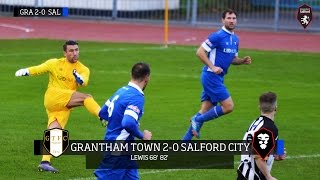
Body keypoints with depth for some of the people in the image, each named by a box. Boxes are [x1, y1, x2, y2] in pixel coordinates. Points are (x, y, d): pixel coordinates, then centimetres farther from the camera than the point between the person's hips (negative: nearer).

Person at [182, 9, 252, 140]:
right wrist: (212, 67, -21)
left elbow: (232, 59, 24)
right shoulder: (218, 36, -13)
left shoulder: (235, 39, 13)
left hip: (218, 77, 9)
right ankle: (198, 119, -1)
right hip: (211, 76, -9)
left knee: (205, 111, 8)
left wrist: (243, 61, 4)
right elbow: (200, 52, -14)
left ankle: (186, 140, 12)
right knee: (228, 106, -13)